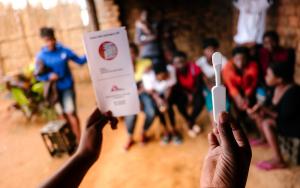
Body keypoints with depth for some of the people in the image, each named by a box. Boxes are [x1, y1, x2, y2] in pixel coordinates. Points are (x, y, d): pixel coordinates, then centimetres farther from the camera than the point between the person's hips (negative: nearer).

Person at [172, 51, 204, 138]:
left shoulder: (194, 68, -23)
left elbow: (199, 84, -14)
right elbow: (176, 87, -15)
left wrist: (193, 94, -24)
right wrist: (187, 94, -26)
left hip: (194, 91, 0)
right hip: (182, 92, 0)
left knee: (200, 101, -28)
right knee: (179, 102, -29)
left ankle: (190, 122, -5)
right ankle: (192, 123, -6)